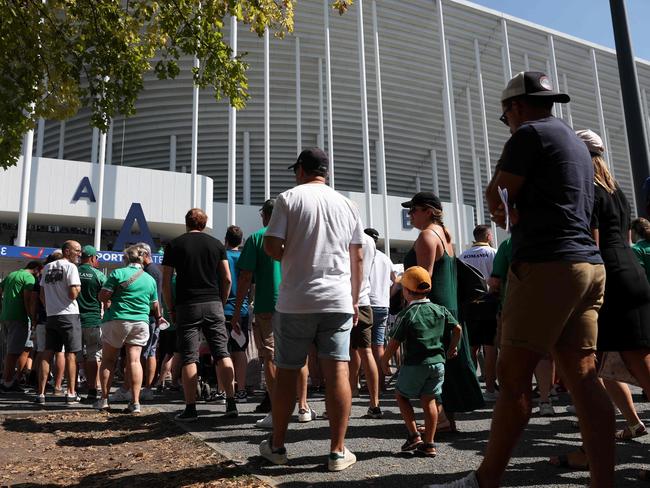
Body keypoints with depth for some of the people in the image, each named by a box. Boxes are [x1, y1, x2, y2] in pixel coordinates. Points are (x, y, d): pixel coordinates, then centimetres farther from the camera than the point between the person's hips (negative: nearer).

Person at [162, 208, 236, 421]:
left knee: (189, 358, 1)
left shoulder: (174, 244, 4)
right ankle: (231, 403, 0)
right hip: (213, 304, 2)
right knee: (222, 353, 3)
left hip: (186, 306, -1)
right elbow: (227, 279, 4)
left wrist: (171, 309, 7)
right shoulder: (216, 244, 9)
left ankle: (190, 408, 1)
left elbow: (166, 282, 0)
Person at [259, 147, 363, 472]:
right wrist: (355, 299, 18)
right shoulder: (347, 205, 11)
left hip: (295, 301, -2)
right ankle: (338, 451, 5)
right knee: (337, 372, 1)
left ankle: (277, 445, 22)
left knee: (286, 372, 9)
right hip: (339, 301, 3)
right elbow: (357, 258, 12)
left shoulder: (289, 198, 0)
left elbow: (271, 246, -8)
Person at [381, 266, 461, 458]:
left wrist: (384, 361, 6)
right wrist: (453, 348, 22)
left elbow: (394, 342, -8)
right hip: (438, 362, 5)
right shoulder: (440, 310, 5)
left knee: (401, 395, 14)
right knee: (429, 401, 9)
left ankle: (414, 435, 8)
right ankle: (429, 444, 10)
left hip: (414, 365, -5)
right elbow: (457, 329, 6)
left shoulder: (406, 315, -10)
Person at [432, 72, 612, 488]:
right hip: (590, 265, 9)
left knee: (513, 376, -4)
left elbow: (496, 195, -2)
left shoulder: (530, 134, -3)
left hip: (547, 265, -9)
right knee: (584, 378, 6)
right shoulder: (577, 142, 25)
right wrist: (516, 212, 9)